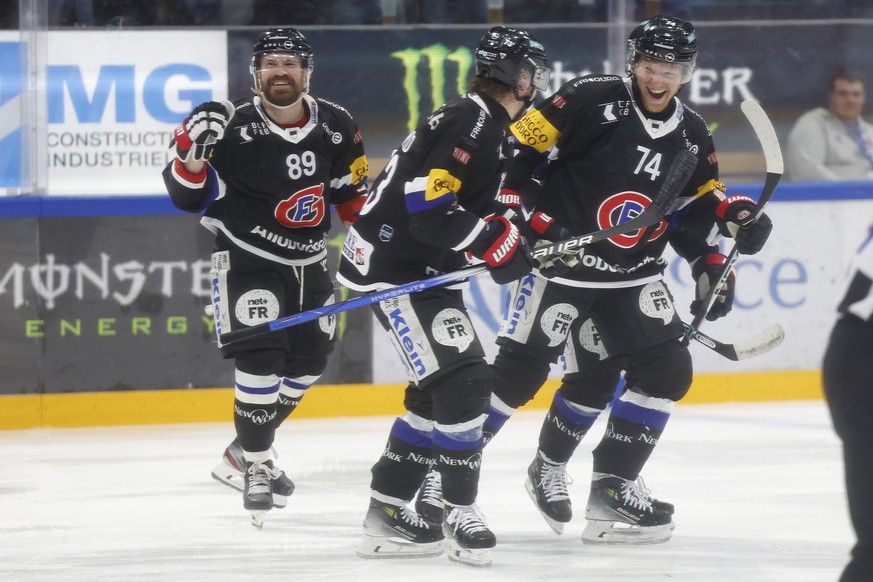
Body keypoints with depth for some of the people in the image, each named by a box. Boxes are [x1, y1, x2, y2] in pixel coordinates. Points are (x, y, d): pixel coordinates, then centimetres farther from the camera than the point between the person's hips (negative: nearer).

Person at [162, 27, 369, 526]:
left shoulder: (336, 126, -4)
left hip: (309, 261, 6)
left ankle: (247, 451, 30)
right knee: (261, 358, -18)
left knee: (309, 362, 13)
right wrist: (192, 153, -33)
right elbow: (190, 197, -16)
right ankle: (254, 466, -3)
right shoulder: (234, 126, -18)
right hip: (248, 260, -6)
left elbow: (352, 191, 10)